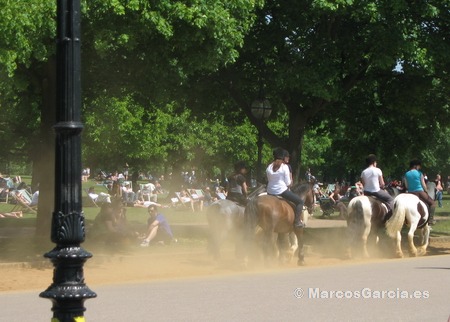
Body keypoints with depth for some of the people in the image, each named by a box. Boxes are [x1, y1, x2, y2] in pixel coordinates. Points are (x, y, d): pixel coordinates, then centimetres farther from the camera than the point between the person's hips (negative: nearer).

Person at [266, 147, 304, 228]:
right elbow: (288, 183, -7)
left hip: (270, 192, 6)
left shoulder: (269, 167, 5)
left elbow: (268, 180, 11)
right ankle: (297, 221, -7)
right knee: (300, 201, 4)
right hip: (282, 191, -6)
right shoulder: (284, 167, -9)